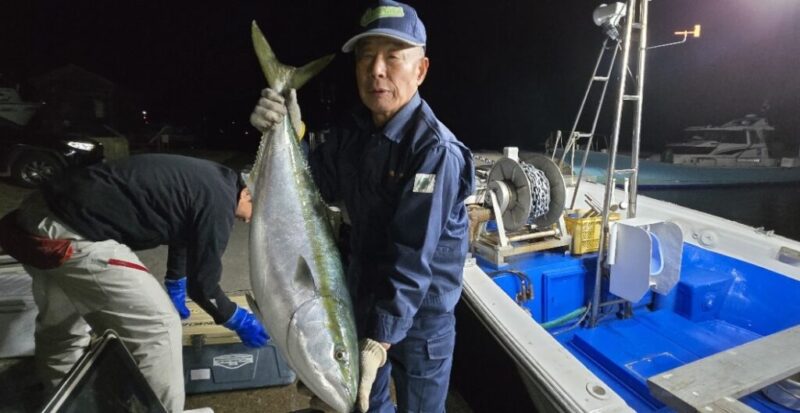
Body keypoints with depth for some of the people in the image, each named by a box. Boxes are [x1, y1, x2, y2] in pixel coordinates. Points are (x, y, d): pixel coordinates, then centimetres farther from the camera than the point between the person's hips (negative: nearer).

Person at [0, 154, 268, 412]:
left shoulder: (201, 179, 17)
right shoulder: (218, 198, -12)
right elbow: (202, 281, -7)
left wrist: (175, 288, 49)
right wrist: (236, 319, 12)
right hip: (71, 236, -11)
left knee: (59, 329, 31)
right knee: (157, 327, -3)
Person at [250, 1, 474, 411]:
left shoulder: (434, 151, -25)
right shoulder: (352, 131, -1)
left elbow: (412, 258, -28)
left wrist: (380, 340, -28)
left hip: (419, 314, -6)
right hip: (362, 298, 6)